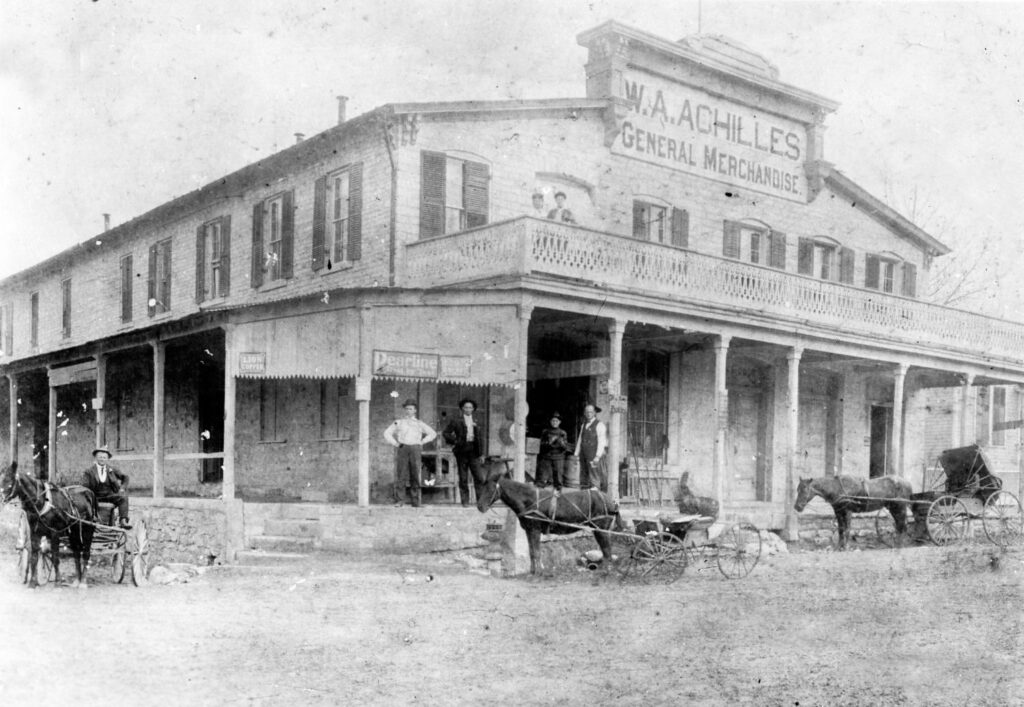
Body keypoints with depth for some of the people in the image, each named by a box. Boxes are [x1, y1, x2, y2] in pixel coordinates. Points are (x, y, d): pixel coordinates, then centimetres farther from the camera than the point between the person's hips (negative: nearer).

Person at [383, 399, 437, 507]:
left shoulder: (420, 424, 17)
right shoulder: (398, 423, 17)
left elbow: (433, 434, 19)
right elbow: (387, 433, 18)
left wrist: (422, 442, 8)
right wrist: (394, 443, 5)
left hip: (415, 449, 0)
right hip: (402, 449, 0)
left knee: (415, 475, -3)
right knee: (400, 475, -8)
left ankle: (416, 501, 1)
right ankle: (399, 500, -7)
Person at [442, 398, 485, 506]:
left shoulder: (476, 422, 14)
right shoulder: (457, 421, 6)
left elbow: (480, 438, 15)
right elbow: (446, 433, 5)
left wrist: (481, 453, 8)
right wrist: (455, 441, -6)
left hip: (473, 452, 2)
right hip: (462, 451, -2)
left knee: (479, 477, -7)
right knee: (463, 479, 2)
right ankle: (465, 501, 7)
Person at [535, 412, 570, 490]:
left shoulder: (563, 433, 7)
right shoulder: (545, 432, 8)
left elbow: (566, 447, 3)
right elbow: (542, 445, 2)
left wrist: (562, 443, -18)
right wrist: (549, 442, -17)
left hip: (558, 458, 0)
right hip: (546, 458, 0)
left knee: (558, 477, -2)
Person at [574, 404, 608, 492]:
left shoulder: (599, 425, -3)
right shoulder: (583, 425, 18)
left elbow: (602, 442, -9)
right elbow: (580, 440, 19)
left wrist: (598, 457, -17)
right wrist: (576, 454, 11)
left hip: (595, 456, -6)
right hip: (584, 456, 6)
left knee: (596, 479, -10)